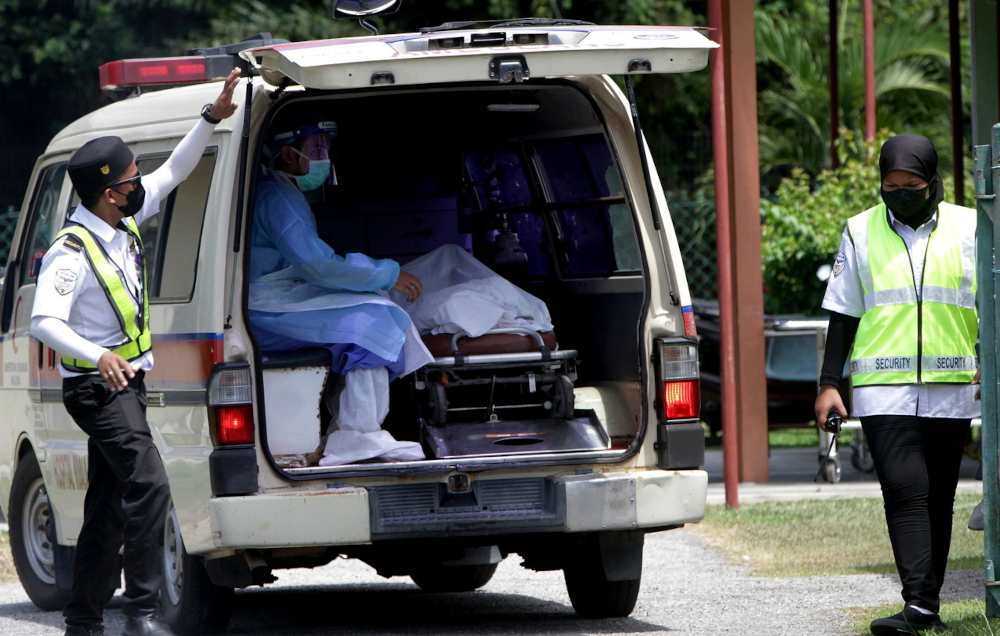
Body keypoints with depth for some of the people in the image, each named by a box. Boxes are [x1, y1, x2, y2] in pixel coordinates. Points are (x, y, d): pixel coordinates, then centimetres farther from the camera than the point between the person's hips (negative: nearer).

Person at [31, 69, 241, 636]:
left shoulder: (124, 224, 6)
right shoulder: (72, 251, -18)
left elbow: (173, 173, 18)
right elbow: (44, 322, -25)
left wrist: (213, 118, 9)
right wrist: (99, 356, -40)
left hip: (127, 383, 9)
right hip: (96, 387, -9)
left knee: (109, 505, 11)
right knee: (148, 485, -22)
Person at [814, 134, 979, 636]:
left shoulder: (968, 228, 7)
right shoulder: (861, 232, 8)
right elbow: (843, 313, 11)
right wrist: (829, 384, 5)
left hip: (951, 388, 1)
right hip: (884, 388, -1)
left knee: (938, 497, 5)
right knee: (905, 490, -14)